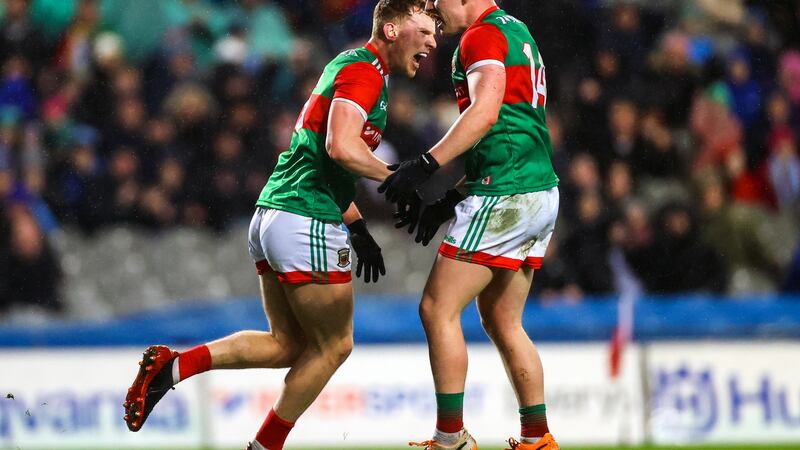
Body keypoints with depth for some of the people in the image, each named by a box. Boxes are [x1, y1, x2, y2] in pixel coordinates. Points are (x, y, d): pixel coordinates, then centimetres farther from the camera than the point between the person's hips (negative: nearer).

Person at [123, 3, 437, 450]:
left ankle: (172, 365, 3)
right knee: (333, 346, 5)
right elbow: (342, 147, -25)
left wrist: (358, 228, 26)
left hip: (272, 213, 10)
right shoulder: (364, 70, -10)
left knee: (287, 344, 14)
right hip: (308, 224, -10)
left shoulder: (346, 67, 21)